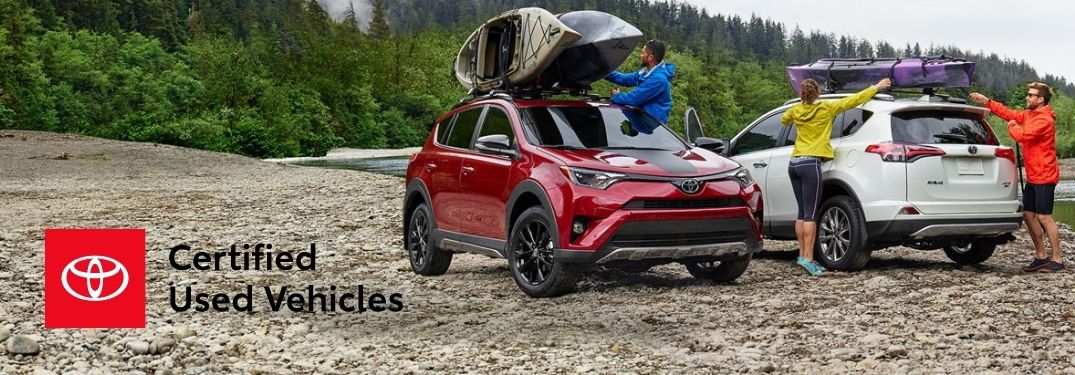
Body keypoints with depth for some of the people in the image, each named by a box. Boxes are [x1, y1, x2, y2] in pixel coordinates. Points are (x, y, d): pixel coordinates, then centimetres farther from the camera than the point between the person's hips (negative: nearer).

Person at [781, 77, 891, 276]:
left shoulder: (796, 110, 9)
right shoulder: (826, 108, -5)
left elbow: (784, 120, 32)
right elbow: (853, 100, 1)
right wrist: (876, 87, 10)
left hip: (794, 164, 6)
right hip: (810, 164, -6)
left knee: (802, 213, 12)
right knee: (811, 215, -8)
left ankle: (802, 254, 12)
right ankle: (808, 258, -13)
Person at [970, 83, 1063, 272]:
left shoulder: (1044, 120, -18)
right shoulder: (1029, 115, 11)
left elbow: (1022, 135, -26)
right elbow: (1009, 114, 18)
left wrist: (1012, 127, -6)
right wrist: (986, 101, 15)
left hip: (1044, 177, -10)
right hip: (1032, 177, 10)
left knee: (1044, 217, -8)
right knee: (1028, 215, 10)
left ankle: (1057, 260, -3)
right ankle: (1041, 256, 17)